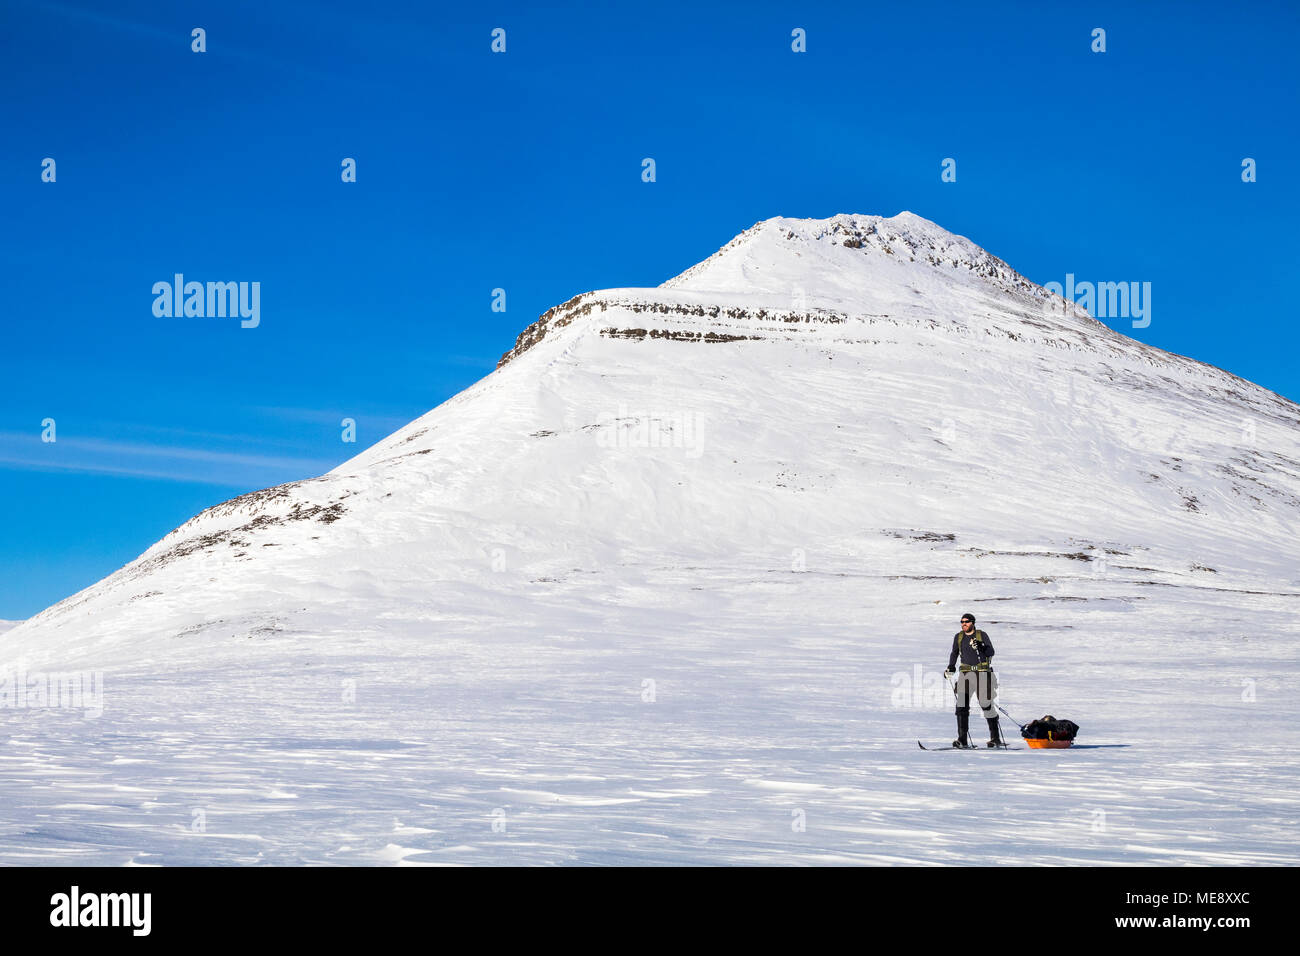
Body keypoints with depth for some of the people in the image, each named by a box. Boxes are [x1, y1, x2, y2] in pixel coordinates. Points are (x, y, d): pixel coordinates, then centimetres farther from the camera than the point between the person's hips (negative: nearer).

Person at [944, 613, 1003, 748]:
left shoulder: (982, 635, -1)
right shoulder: (958, 637, 11)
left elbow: (991, 652, -8)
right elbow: (954, 653, 25)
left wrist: (980, 647, -25)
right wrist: (950, 667, 12)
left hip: (982, 672, -3)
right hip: (966, 673, 3)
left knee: (986, 705, -3)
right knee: (962, 705, -9)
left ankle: (996, 738, 8)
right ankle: (962, 739, -8)